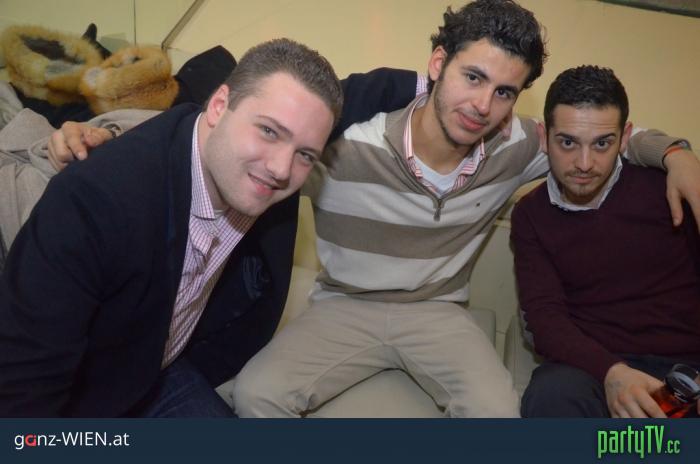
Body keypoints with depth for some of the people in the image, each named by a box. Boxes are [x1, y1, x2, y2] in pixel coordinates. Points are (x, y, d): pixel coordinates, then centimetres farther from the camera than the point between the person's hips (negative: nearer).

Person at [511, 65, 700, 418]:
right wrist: (610, 372, -23)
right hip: (593, 365, 1)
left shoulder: (667, 187, 1)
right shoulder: (531, 215, 4)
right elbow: (544, 315, -4)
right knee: (551, 394, -32)